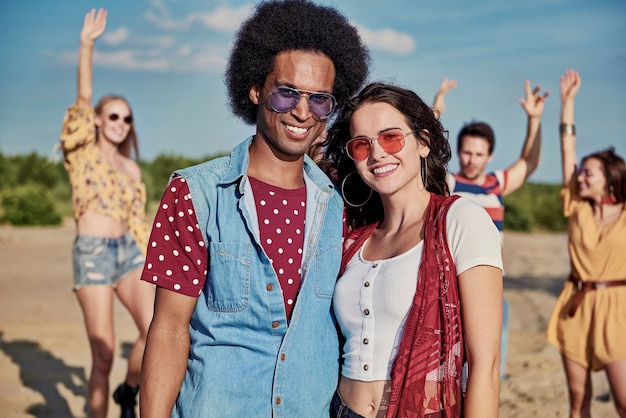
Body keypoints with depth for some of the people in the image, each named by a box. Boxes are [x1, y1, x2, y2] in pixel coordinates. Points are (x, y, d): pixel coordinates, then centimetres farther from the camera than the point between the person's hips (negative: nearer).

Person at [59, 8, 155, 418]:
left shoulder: (131, 168, 16)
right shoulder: (82, 152, 3)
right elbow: (82, 100, -10)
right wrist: (87, 45, -18)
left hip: (129, 251, 4)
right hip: (93, 251, -4)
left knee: (156, 331, -14)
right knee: (104, 354, -5)